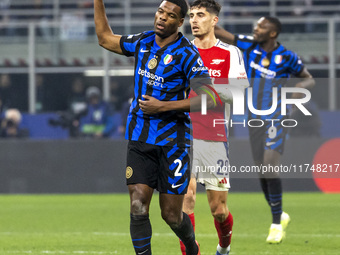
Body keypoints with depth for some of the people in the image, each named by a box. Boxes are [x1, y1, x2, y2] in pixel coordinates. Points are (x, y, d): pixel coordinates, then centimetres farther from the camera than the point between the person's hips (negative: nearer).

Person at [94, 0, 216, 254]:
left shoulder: (187, 54, -11)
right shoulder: (143, 42, 6)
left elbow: (206, 99, -17)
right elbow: (105, 38, 23)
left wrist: (162, 106, -19)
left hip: (172, 140, -4)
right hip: (139, 138, 4)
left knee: (171, 215, 4)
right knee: (138, 208, -9)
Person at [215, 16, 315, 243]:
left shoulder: (287, 57, -10)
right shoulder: (250, 46, -1)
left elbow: (309, 79, 2)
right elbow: (220, 33, -3)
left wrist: (300, 89, -18)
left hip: (276, 118, -5)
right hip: (255, 118, 5)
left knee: (270, 167, -17)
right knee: (262, 171, 8)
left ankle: (276, 224, -8)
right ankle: (280, 217, 27)